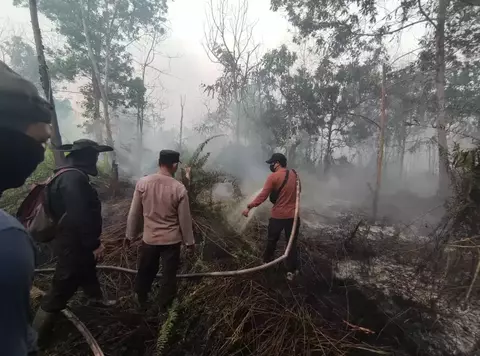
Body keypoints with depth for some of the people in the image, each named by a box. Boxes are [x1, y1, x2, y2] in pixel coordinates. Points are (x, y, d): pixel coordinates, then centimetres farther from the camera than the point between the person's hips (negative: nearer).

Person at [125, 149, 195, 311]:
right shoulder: (179, 188, -18)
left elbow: (134, 213, -2)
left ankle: (140, 302, 44)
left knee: (145, 272, 24)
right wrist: (189, 241, 2)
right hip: (172, 240, -3)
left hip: (149, 238, 3)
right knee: (169, 275, 15)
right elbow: (185, 219, -11)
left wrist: (130, 234, 12)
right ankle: (165, 307, 32)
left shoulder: (142, 183, -10)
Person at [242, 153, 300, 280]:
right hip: (293, 215, 4)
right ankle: (291, 271, 18)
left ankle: (267, 261, 37)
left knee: (272, 240, 18)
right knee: (292, 243, 12)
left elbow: (263, 196, -18)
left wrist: (249, 207, -15)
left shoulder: (273, 177, -14)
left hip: (278, 215, -3)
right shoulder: (294, 174, 4)